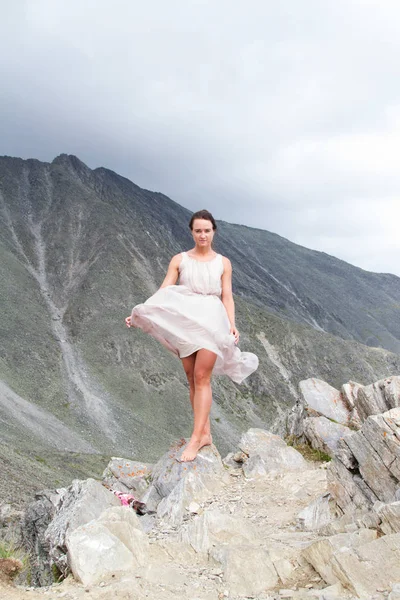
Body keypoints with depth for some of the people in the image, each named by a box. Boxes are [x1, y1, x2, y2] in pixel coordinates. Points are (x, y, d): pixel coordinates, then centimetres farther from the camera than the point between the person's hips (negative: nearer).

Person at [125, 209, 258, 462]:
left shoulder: (223, 263, 9)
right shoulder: (179, 260, 8)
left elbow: (227, 297, 6)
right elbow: (163, 292, 1)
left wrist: (232, 325, -9)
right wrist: (140, 314, -11)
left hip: (212, 321, -2)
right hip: (185, 323, 2)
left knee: (201, 378, -11)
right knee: (193, 380, 3)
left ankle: (196, 438, -11)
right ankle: (205, 432, 12)